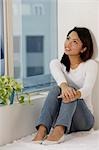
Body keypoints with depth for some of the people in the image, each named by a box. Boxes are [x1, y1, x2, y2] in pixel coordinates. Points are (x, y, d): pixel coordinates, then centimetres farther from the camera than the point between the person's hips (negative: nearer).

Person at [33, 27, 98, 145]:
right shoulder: (56, 63, 5)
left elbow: (87, 89, -21)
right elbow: (59, 77, -20)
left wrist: (75, 95, -46)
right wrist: (64, 86, -45)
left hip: (83, 119, -2)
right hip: (61, 119, 2)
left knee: (71, 88, -29)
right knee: (57, 89, -27)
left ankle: (58, 131, -51)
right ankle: (41, 132, -45)